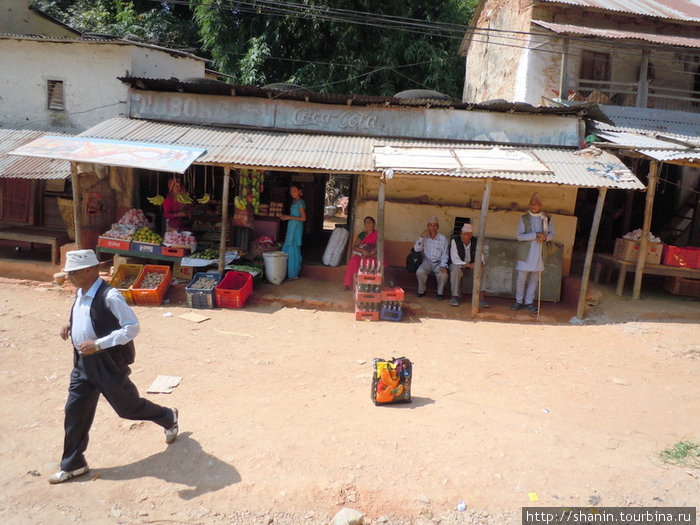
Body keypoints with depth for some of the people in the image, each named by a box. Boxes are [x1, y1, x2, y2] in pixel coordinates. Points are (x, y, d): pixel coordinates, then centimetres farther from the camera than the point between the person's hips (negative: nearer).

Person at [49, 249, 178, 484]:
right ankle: (73, 464, 27)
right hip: (83, 362, 8)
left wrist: (98, 345, -28)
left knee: (127, 406, 8)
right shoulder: (80, 294, 4)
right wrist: (70, 326, 2)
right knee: (75, 411, 11)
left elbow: (132, 327, -25)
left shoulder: (109, 296, -24)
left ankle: (168, 418, 34)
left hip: (109, 363, -8)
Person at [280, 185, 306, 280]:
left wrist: (290, 217, -17)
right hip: (291, 228, 9)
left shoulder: (300, 202, -12)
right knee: (286, 250, 11)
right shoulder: (294, 201, 15)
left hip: (296, 228, -9)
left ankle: (294, 274, 0)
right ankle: (288, 272, 18)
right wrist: (286, 217, 9)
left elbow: (303, 218, -16)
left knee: (293, 250, -6)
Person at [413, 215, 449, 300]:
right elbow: (416, 249, -3)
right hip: (427, 261, 1)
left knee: (443, 274, -31)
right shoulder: (425, 237, 9)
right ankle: (421, 291, -5)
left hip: (438, 262, -1)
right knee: (419, 272, -30)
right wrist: (422, 236, -9)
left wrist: (443, 266, -17)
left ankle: (440, 293, -4)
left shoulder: (442, 238, 4)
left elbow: (444, 254, 0)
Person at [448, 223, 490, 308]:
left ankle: (481, 299, -26)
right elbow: (455, 259, -21)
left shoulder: (475, 242, -5)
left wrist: (480, 262, -25)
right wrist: (468, 265, -33)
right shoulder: (455, 240, -16)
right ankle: (454, 297, -21)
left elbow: (480, 256, 0)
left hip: (471, 265, 3)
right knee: (456, 270, -36)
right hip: (457, 264, -3)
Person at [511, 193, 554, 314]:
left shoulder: (547, 219, 7)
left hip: (539, 254, 2)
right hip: (525, 253, -2)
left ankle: (529, 302, 17)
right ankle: (519, 301, 14)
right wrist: (536, 235, -18)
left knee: (534, 279, 7)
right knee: (521, 278, 0)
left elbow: (552, 234, 11)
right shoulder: (523, 218, -1)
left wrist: (545, 237, -12)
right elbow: (519, 236, -9)